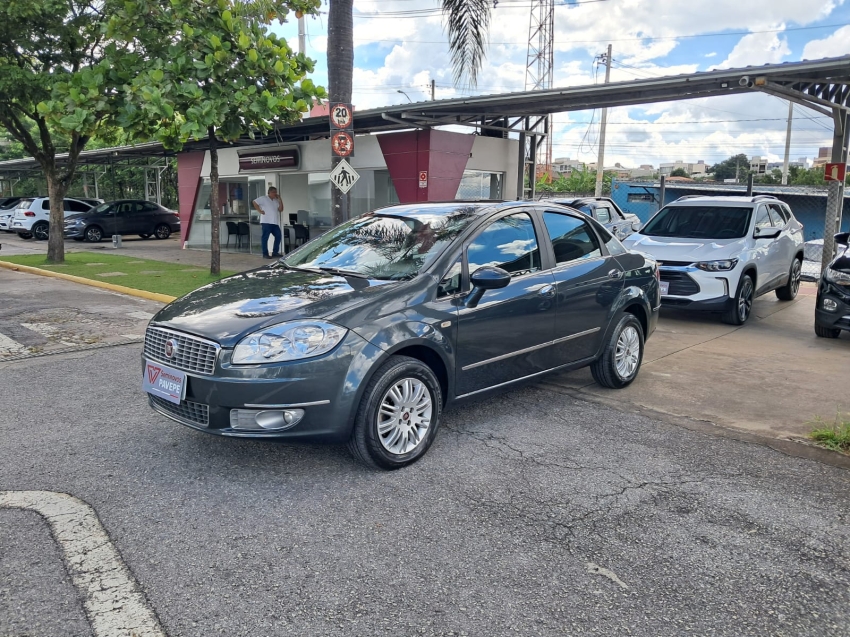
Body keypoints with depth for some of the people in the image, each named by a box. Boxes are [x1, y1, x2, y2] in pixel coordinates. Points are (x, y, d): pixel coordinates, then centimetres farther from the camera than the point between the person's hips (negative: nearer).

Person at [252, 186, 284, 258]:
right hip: (266, 222, -7)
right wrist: (260, 211, -10)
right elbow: (255, 202, -6)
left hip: (275, 223, 7)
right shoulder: (263, 198, 0)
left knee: (278, 236, 5)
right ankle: (265, 254, -2)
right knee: (265, 238, -4)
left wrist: (280, 200, 4)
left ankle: (275, 252, 16)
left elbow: (281, 209, 10)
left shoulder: (276, 200, 18)